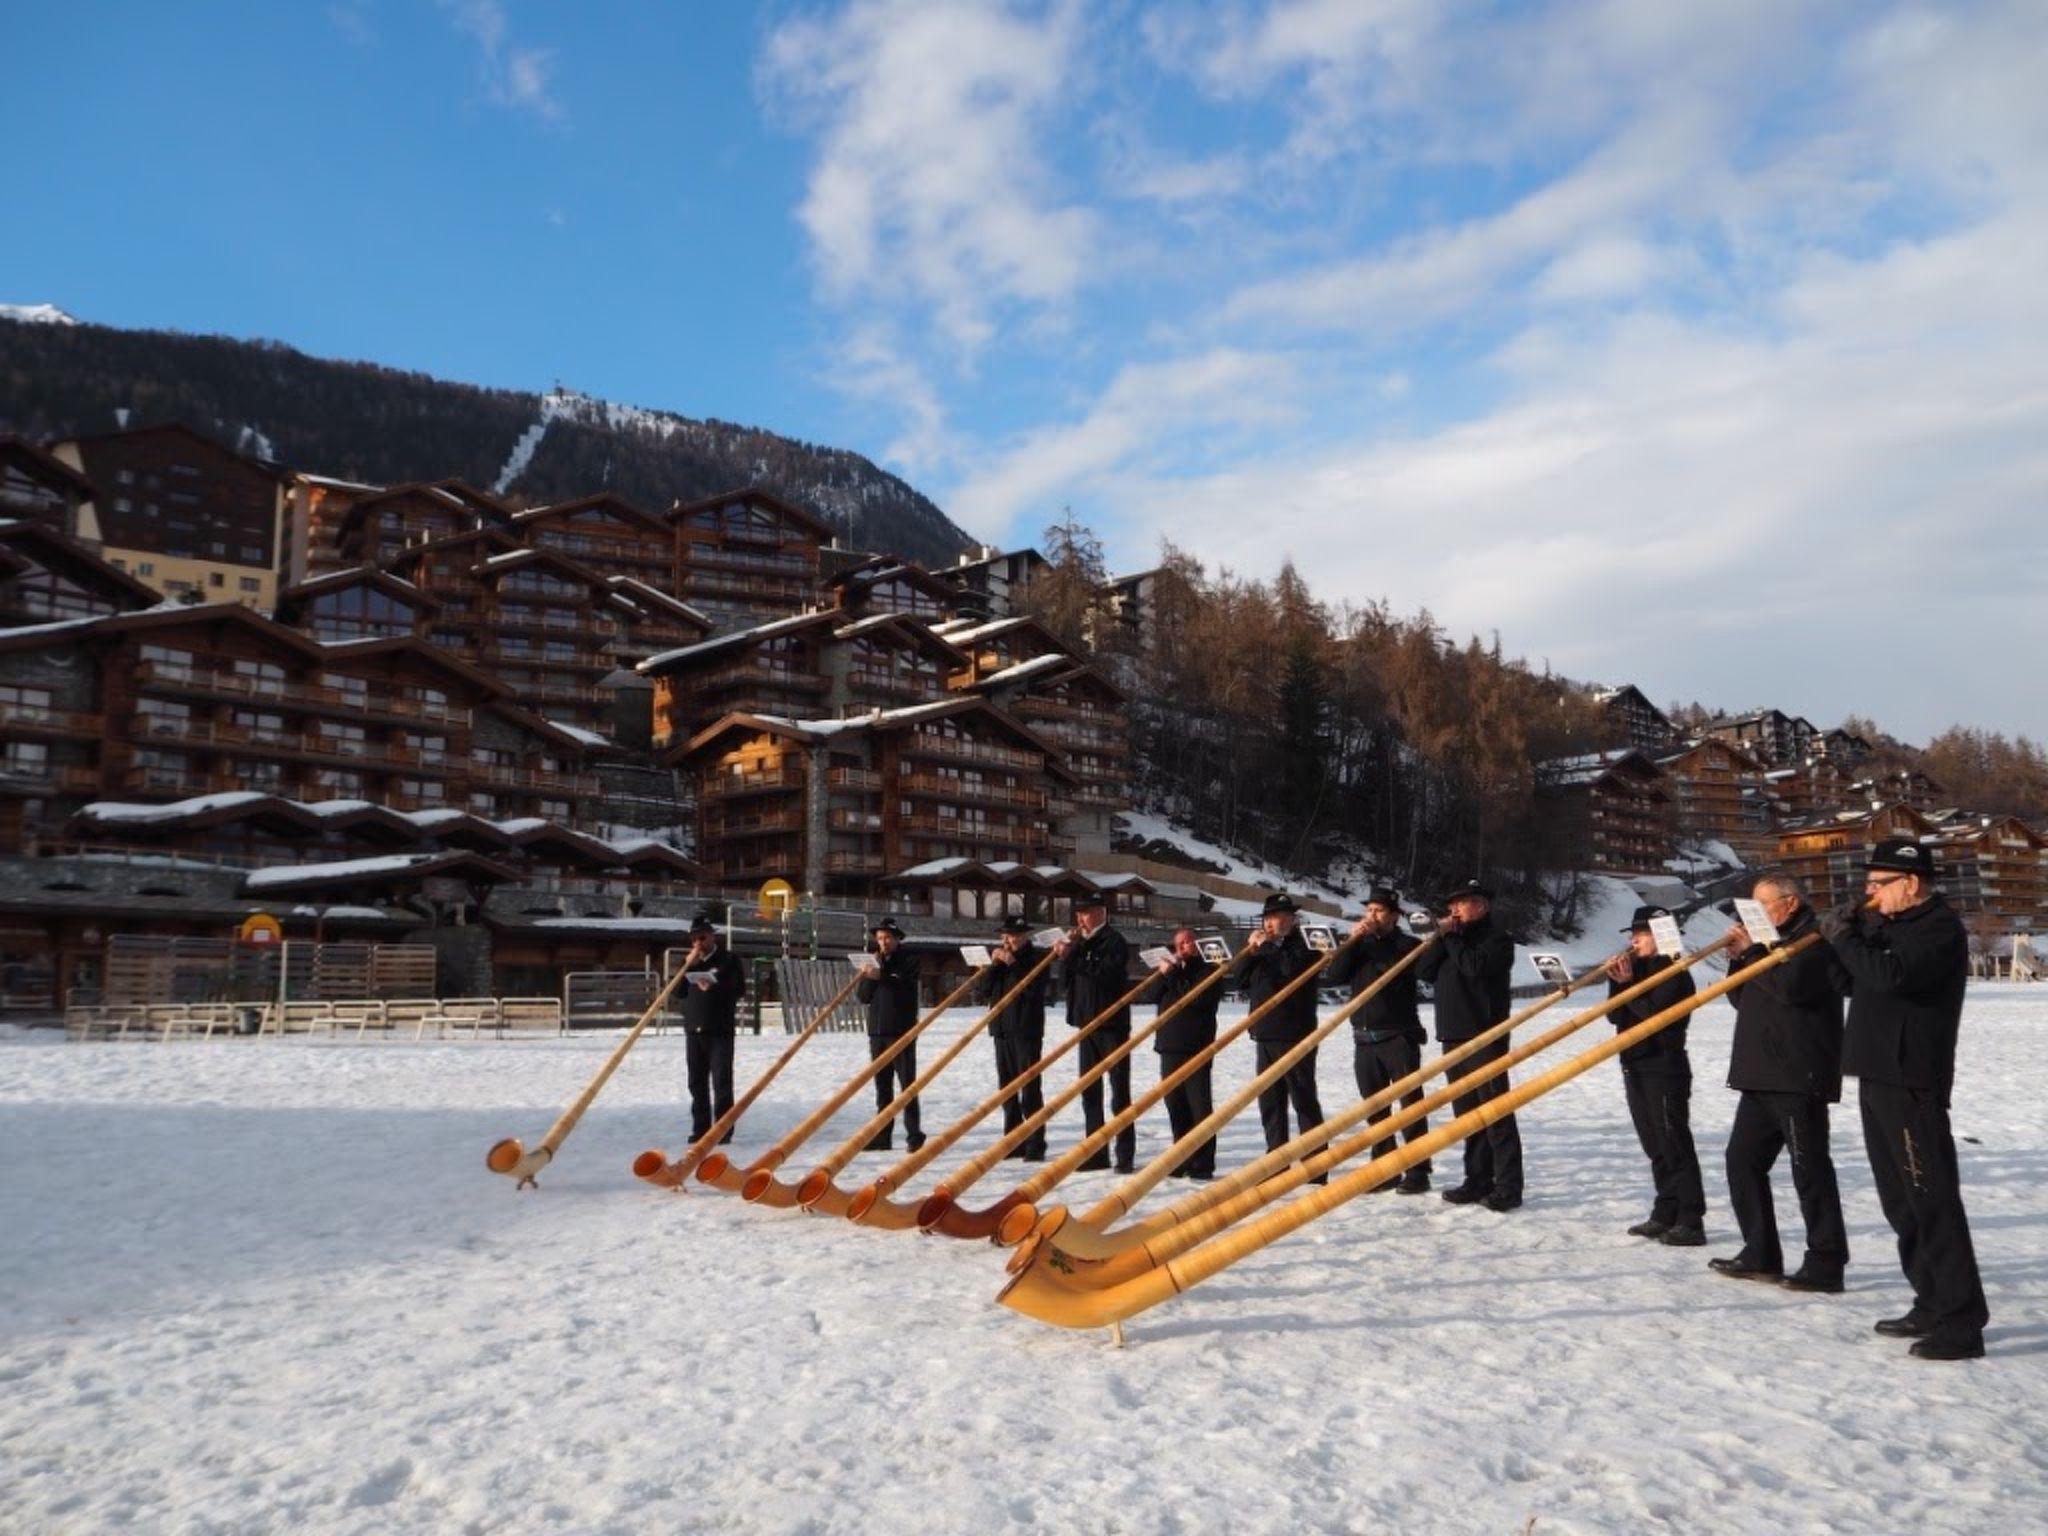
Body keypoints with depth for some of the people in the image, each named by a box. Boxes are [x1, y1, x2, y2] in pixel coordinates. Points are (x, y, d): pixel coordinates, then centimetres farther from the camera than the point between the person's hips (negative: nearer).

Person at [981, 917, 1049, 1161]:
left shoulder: (1036, 958, -2)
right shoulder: (999, 956, 16)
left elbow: (1034, 989, -17)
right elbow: (985, 990, 9)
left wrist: (1013, 964, -16)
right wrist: (994, 965, -4)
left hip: (1026, 1031, -7)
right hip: (1002, 1030, 7)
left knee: (1030, 1088, -8)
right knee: (1007, 1088, 11)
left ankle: (1035, 1145, -6)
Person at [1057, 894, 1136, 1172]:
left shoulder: (1114, 942, -7)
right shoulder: (1080, 944, 14)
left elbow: (1105, 974, -21)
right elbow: (1066, 978, 11)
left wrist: (1073, 957, -20)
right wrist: (1066, 954, -4)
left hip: (1112, 1025, -8)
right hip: (1087, 1023, 8)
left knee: (1119, 1092, -5)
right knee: (1089, 1092, 10)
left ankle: (1126, 1155, -3)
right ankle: (1096, 1153, 16)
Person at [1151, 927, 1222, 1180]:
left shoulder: (1209, 970, 1)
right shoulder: (1174, 967, 22)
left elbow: (1197, 998, -16)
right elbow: (1154, 996, 12)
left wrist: (1172, 976, -10)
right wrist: (1164, 973, -3)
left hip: (1196, 1048, -7)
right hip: (1169, 1047, 7)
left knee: (1199, 1106, -7)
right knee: (1175, 1106, 9)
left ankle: (1202, 1165, -5)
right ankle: (1183, 1161, 16)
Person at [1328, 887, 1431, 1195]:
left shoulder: (1408, 944, 2)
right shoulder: (1359, 945, 16)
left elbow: (1395, 970, -18)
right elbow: (1335, 976, 2)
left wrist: (1372, 943, -11)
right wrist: (1353, 941, -6)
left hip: (1399, 1037, -5)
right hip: (1365, 1039, 5)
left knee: (1411, 1103, -5)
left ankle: (1418, 1171, -2)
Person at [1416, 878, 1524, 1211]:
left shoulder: (1497, 940, 0)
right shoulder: (1451, 939, 21)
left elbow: (1475, 966, -20)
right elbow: (1423, 972, 10)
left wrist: (1452, 938, -7)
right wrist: (1440, 937, 0)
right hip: (1453, 1038, 7)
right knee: (1467, 1114, 9)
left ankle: (1508, 1186, -6)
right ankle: (1477, 1181, 15)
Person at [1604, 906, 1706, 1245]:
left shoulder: (1675, 973, -9)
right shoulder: (1638, 969, 14)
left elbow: (1655, 1013, -21)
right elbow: (1615, 1016, 10)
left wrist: (1628, 983, -15)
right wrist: (1617, 982, -3)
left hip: (1664, 1068, -8)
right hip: (1635, 1067, 8)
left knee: (1674, 1147, -7)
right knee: (1656, 1148, 13)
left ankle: (1691, 1222, -5)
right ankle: (1665, 1216, 20)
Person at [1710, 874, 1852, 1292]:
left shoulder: (1816, 939, -6)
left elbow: (1791, 985, -23)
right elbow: (1743, 999, 21)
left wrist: (1752, 953, -12)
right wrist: (1739, 959, 5)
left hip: (1799, 1077, -10)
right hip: (1761, 1075, 10)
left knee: (1809, 1168, -6)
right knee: (1743, 1159, 9)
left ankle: (1826, 1264, 0)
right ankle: (1760, 1255, 15)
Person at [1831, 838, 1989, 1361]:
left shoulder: (1940, 929, -12)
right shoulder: (1892, 925, 17)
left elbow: (1891, 974, -27)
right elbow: (1858, 979, 17)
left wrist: (1846, 940, -13)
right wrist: (1856, 934, 3)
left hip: (1912, 1082, -10)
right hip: (1878, 1077, 10)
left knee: (1932, 1200, -9)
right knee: (1900, 1201, 15)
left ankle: (1961, 1322, -5)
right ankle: (1932, 1304, 24)